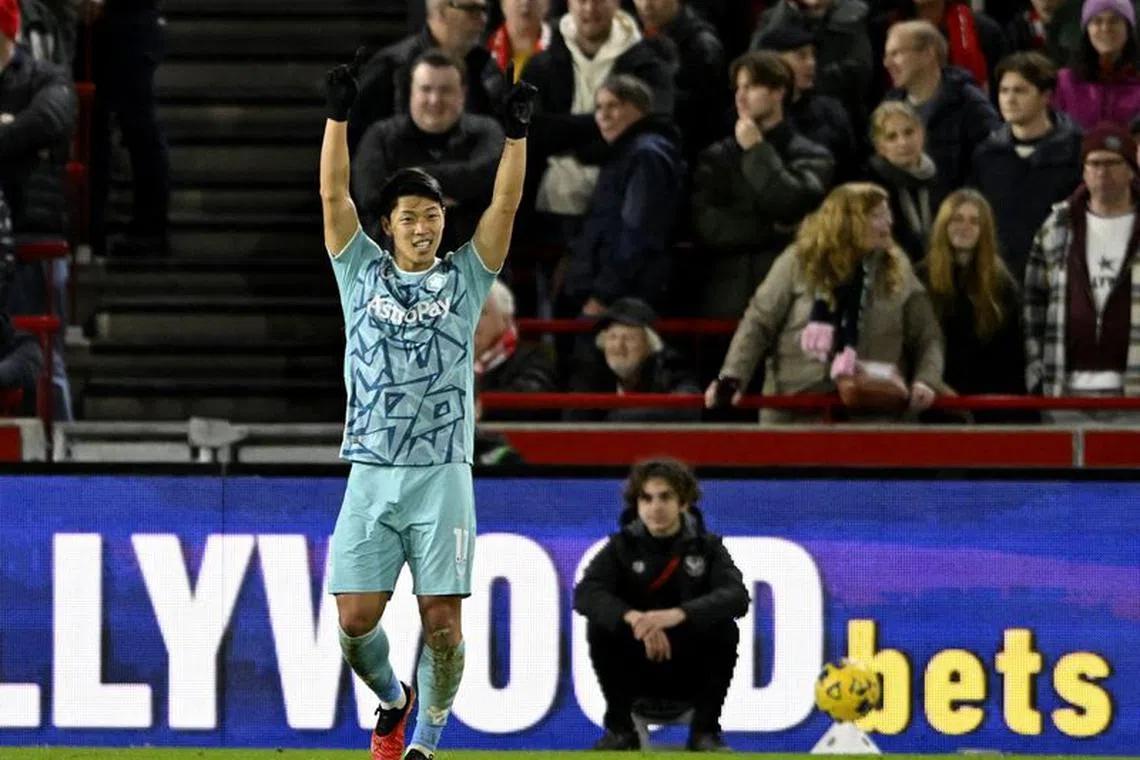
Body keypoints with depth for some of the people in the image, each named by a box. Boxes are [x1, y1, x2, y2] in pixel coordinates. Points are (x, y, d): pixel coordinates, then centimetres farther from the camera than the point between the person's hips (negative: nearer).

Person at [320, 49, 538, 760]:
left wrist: (515, 132, -12)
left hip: (444, 475, 0)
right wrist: (339, 113, -9)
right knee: (355, 618, -4)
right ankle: (392, 698, 27)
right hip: (372, 477, 1)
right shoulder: (363, 271, 10)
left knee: (442, 620, -6)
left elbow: (505, 204, 0)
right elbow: (333, 193, 1)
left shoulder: (464, 278, 10)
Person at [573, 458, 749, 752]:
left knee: (725, 629, -26)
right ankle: (620, 729, -12)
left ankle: (705, 731, -13)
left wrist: (678, 614, -40)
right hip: (636, 671, 0)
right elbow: (585, 594, -20)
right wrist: (632, 617, -39)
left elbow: (737, 597, -22)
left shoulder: (707, 546, -3)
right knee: (600, 626, -24)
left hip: (692, 671, 0)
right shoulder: (622, 546, -2)